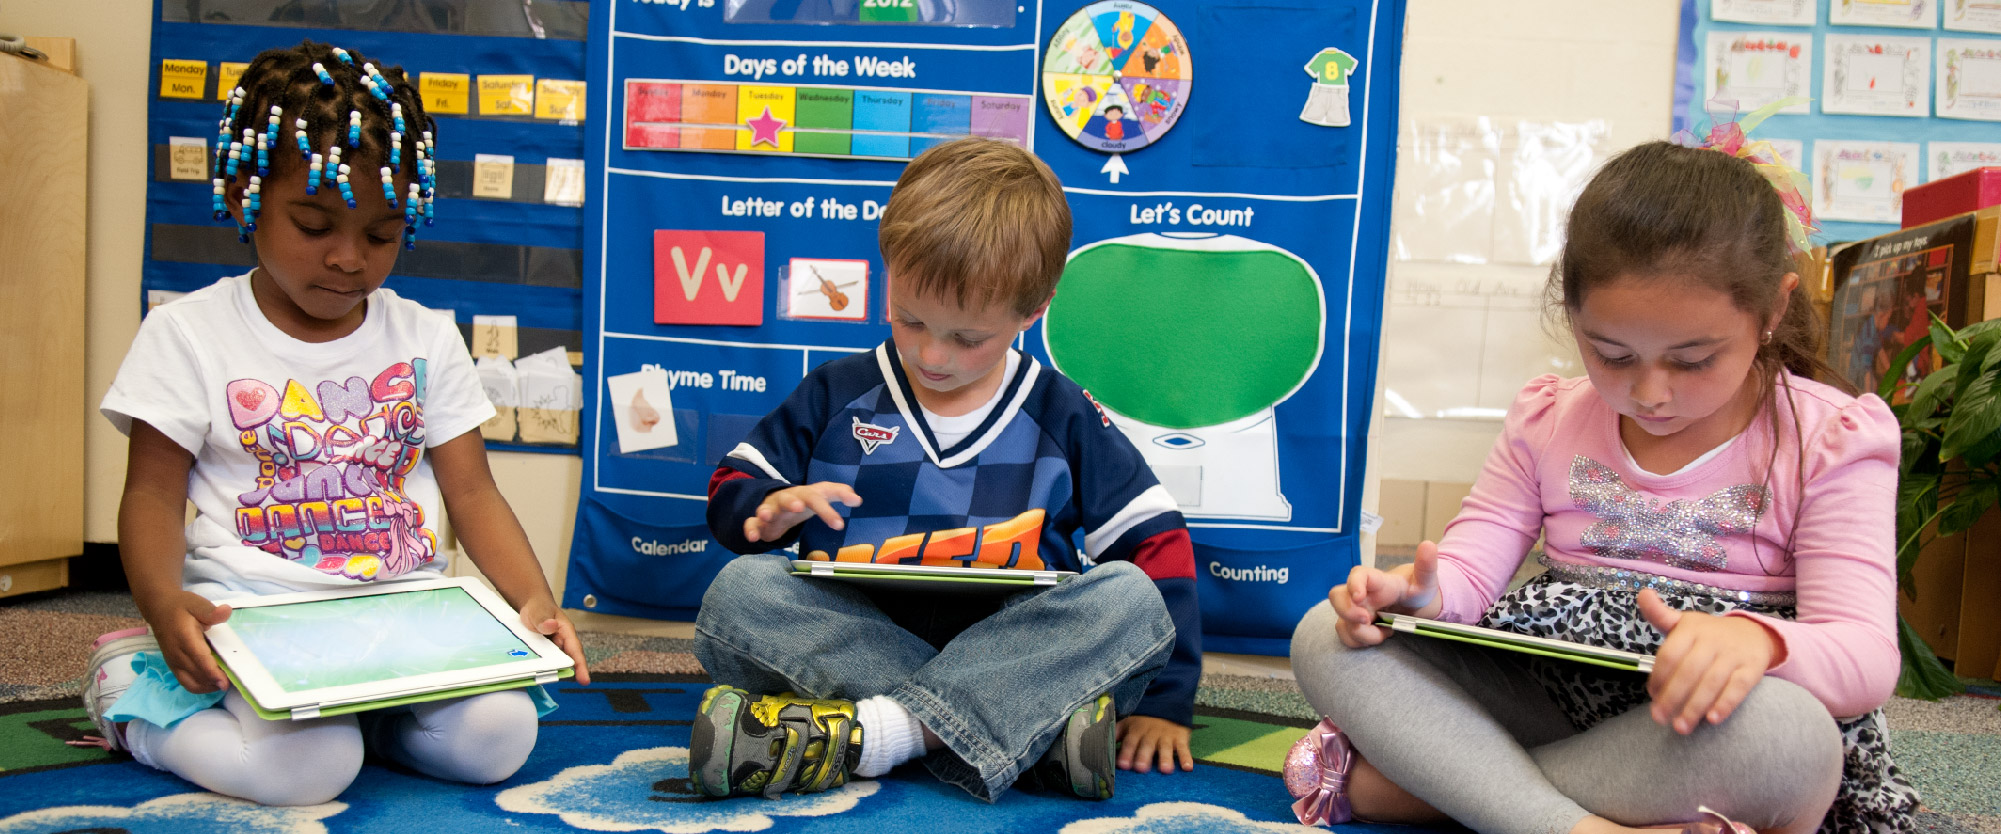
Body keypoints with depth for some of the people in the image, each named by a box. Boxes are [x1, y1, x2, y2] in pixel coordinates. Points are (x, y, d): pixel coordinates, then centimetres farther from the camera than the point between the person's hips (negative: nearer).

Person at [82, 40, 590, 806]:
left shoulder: (427, 341, 10)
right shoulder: (189, 333, 3)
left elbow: (472, 494, 8)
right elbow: (152, 496, 1)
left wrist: (534, 599, -10)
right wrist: (165, 606, -21)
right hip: (253, 612, -2)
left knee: (498, 736, -23)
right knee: (307, 766, -28)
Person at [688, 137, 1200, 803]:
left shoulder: (1062, 418, 7)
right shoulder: (838, 393, 11)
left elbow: (1159, 543, 5)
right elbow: (732, 494, 16)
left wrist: (1163, 698, -3)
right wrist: (768, 510, -9)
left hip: (1011, 648, 0)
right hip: (852, 642, 1)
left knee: (1132, 597, -28)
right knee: (740, 590, -27)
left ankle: (863, 734, -35)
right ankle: (1034, 724, -33)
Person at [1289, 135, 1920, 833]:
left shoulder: (1827, 443, -4)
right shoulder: (1549, 421, 7)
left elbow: (1868, 656, -13)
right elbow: (1468, 572, 5)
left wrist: (1758, 640, -37)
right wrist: (1421, 593, -22)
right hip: (1550, 694, 3)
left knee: (1787, 732, -41)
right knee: (1325, 638, -15)